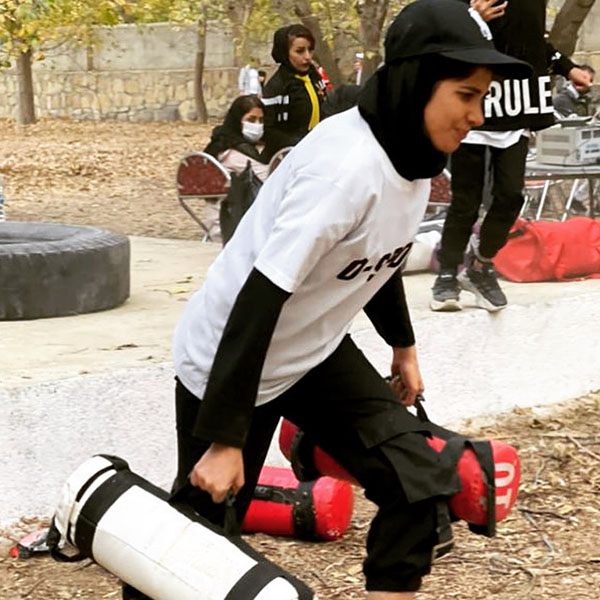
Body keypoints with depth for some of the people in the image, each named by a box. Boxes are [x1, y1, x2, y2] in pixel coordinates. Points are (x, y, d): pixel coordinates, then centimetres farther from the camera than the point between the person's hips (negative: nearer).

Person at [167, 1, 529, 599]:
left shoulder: (411, 150, -5)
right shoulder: (347, 167, -31)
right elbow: (260, 298, -32)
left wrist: (402, 343, 25)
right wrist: (224, 438, -31)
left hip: (316, 351, 8)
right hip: (230, 364, -8)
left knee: (421, 485, -5)